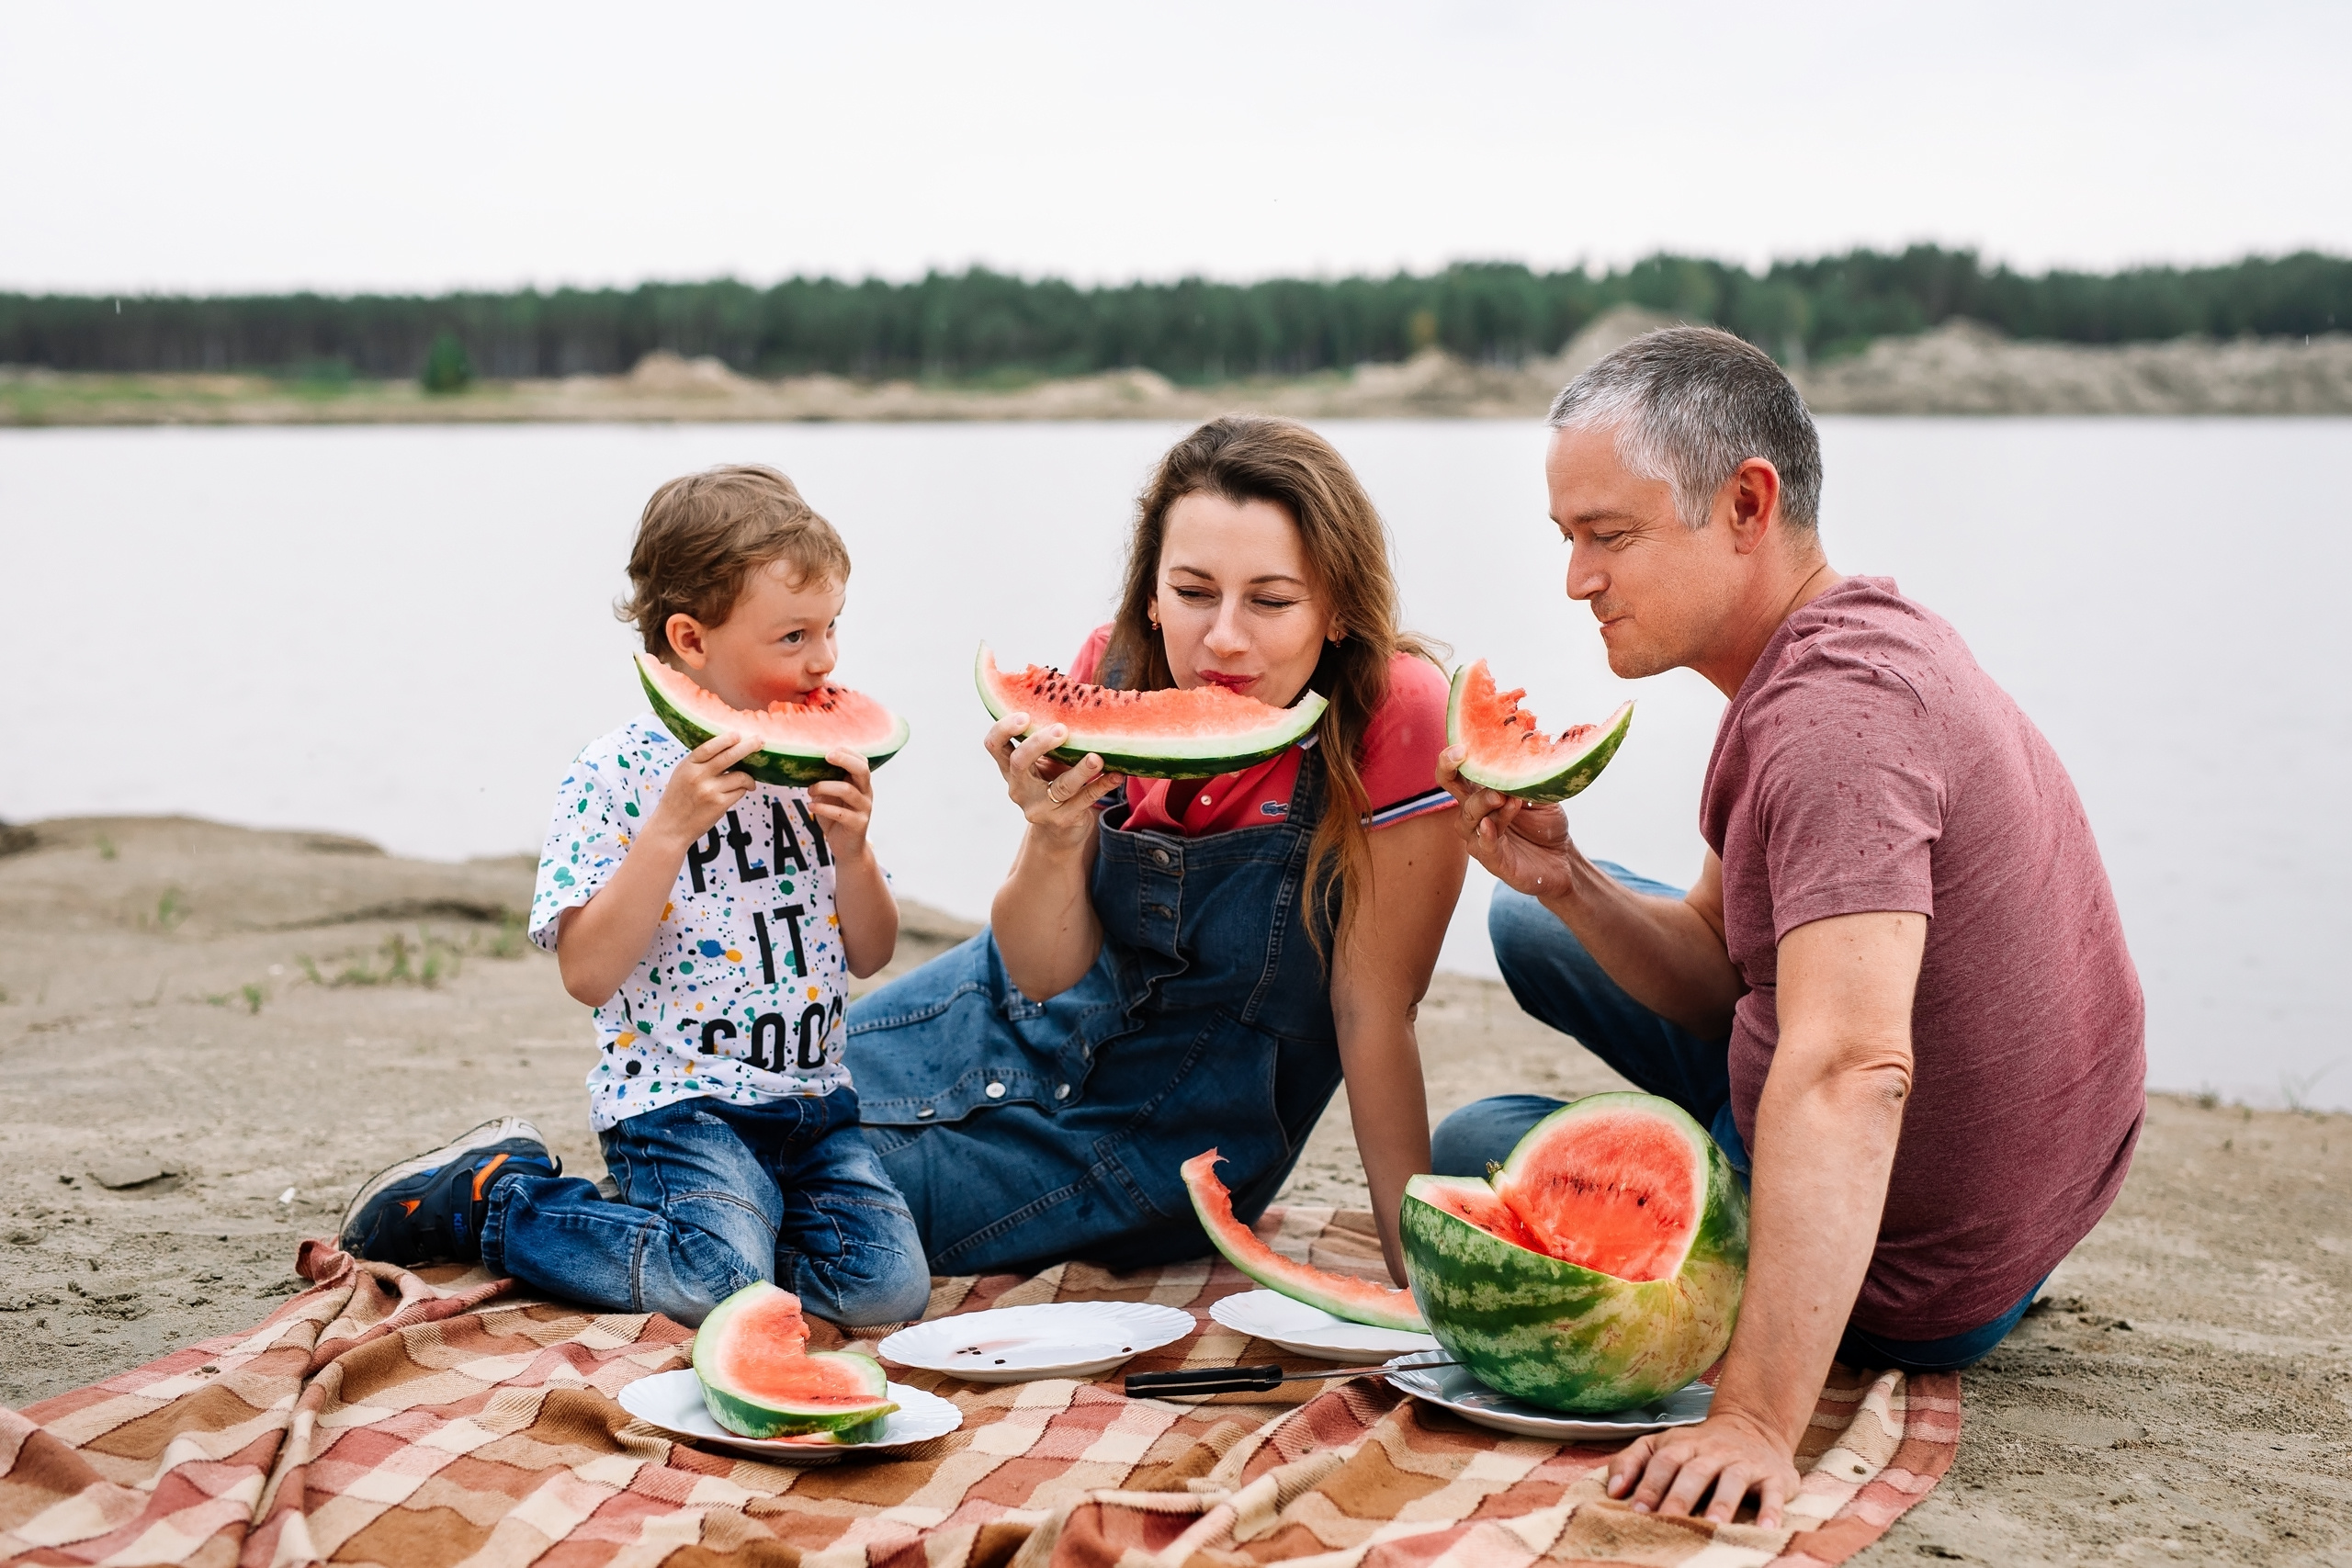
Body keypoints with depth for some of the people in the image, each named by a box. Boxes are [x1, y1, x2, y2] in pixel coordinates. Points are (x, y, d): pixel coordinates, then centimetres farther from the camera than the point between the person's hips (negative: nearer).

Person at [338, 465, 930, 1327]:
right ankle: (490, 1196, -1)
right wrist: (670, 830, -23)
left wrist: (851, 848, -9)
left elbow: (870, 955, 11)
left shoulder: (812, 761, 7)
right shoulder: (619, 773, -8)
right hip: (676, 1098, -5)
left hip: (811, 1097, 5)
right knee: (718, 1283, -28)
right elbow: (587, 973, -15)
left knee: (889, 1284, -16)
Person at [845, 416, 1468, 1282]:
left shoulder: (1397, 718, -27)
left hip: (1175, 1132, -4)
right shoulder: (1119, 669, -15)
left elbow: (1374, 1013, -19)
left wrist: (1416, 1266, -19)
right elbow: (1044, 973, -12)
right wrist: (1055, 836, -32)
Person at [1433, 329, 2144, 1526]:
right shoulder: (1860, 636, 2)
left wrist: (1756, 1423, -47)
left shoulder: (1837, 710, -31)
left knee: (1475, 1146, 11)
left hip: (1908, 1281, -8)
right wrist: (1564, 882, -13)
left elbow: (1849, 1075, -43)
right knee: (1533, 929, 18)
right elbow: (1721, 971, 7)